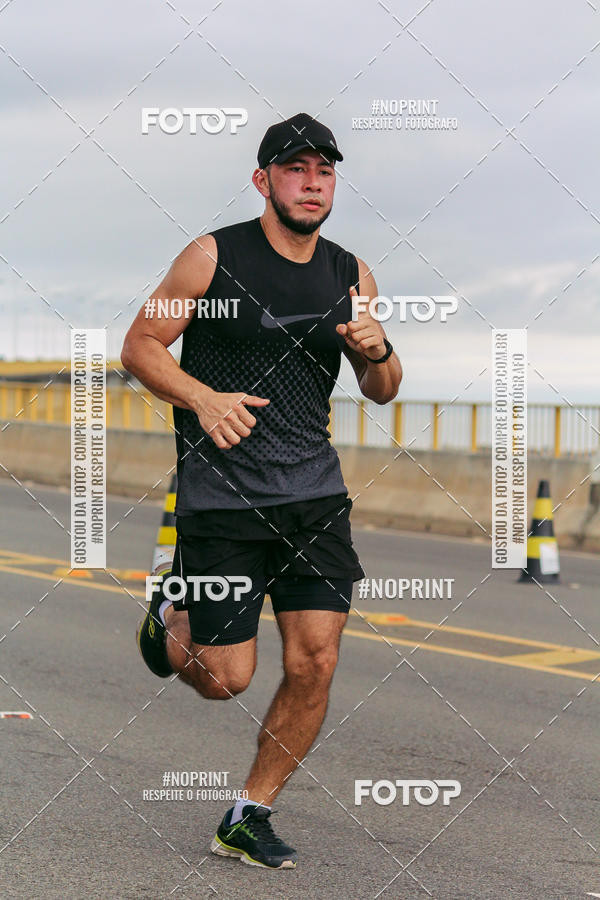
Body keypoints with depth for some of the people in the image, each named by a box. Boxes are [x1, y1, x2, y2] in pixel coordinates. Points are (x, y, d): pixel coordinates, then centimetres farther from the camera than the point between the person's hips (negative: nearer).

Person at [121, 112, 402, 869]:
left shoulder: (351, 275, 7)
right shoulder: (214, 258, -5)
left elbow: (383, 392, 15)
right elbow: (139, 347, -1)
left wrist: (376, 352, -8)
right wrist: (204, 399, -18)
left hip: (314, 493, 4)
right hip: (220, 494, -4)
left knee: (314, 664, -4)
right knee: (225, 679, -2)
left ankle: (248, 820, 14)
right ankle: (170, 617, 33)